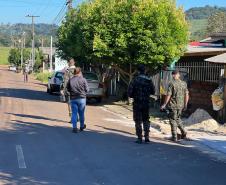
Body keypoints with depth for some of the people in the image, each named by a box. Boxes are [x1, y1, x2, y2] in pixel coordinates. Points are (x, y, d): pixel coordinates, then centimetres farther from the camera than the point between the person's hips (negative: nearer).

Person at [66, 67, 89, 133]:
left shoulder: (70, 80, -2)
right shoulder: (83, 80, -8)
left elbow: (68, 89, 4)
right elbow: (87, 89, -4)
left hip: (73, 99, 1)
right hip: (82, 98, -1)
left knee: (74, 113, 5)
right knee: (81, 113, 13)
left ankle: (74, 127, -3)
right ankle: (82, 126, 27)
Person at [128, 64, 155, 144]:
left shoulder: (135, 80, -11)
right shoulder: (149, 81, -1)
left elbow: (129, 92, -11)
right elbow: (152, 92, 6)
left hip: (137, 103, -3)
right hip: (146, 103, 3)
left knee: (138, 121, 5)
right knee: (146, 120, 14)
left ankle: (139, 138, 5)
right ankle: (147, 137, 9)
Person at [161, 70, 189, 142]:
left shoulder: (172, 83, -13)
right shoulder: (184, 83, 4)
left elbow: (168, 95, -15)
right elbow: (187, 95, 7)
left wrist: (164, 104, -8)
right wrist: (185, 104, 18)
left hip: (173, 105, -6)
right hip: (181, 105, 6)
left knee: (173, 120, 3)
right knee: (177, 118, 23)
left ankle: (174, 137, 4)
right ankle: (183, 132, 13)